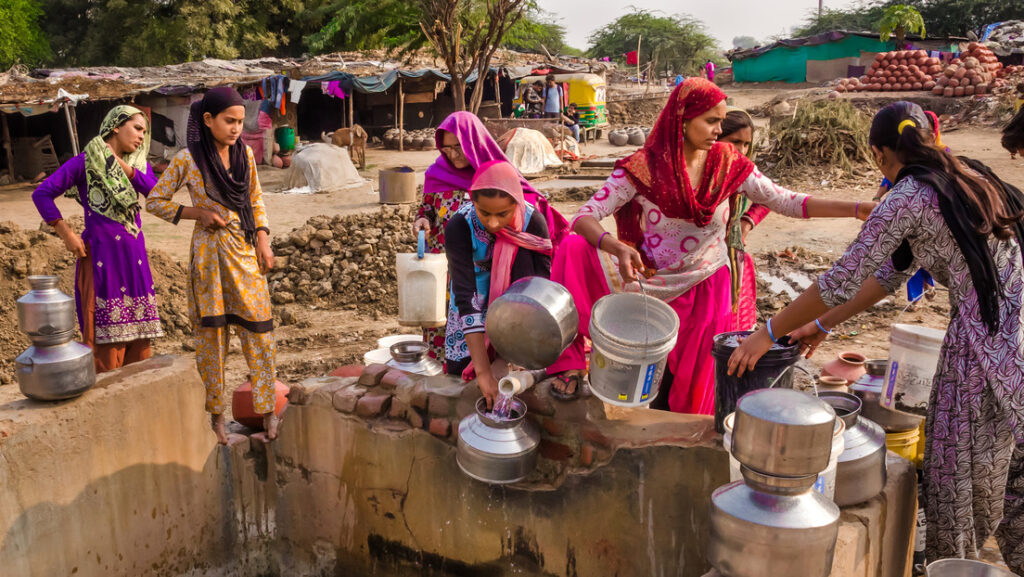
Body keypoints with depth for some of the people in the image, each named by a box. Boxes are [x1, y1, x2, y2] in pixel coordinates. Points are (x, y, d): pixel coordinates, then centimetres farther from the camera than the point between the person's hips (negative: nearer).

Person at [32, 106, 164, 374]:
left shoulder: (139, 163, 12)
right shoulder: (85, 162, -2)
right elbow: (42, 194, -7)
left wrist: (121, 164, -12)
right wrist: (67, 235, -9)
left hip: (134, 258, 5)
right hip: (101, 257, -5)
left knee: (139, 331, 8)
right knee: (106, 334, -2)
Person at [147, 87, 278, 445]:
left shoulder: (244, 154, 3)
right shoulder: (187, 160, -7)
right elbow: (154, 202, 1)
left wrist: (263, 240, 2)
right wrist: (198, 213, -11)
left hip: (246, 252, 3)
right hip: (209, 251, -3)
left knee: (258, 327, 1)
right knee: (211, 332, 6)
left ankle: (267, 407, 13)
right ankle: (215, 413, 19)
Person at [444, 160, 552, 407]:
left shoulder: (532, 221, -26)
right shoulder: (459, 227, -29)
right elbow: (466, 296, -35)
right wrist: (483, 371, -41)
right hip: (478, 302, -1)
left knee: (521, 250, -28)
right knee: (458, 367, -18)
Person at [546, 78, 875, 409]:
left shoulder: (728, 164, -2)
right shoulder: (643, 167, -12)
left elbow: (785, 202, -3)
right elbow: (586, 216, -19)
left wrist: (858, 209, -14)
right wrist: (617, 247, -41)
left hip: (706, 286, 2)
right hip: (649, 280, -2)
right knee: (574, 250, -23)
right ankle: (569, 364, -15)